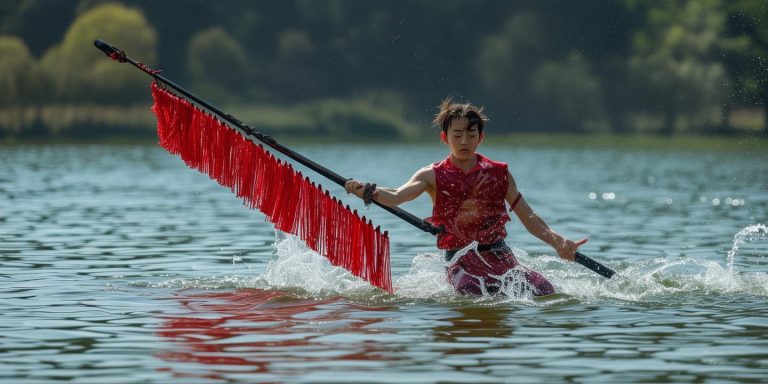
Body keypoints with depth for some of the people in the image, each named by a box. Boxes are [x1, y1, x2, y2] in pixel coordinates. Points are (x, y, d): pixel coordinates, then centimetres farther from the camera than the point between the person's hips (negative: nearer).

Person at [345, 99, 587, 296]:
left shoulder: (499, 174, 11)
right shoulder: (433, 176, 4)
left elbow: (528, 217, 11)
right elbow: (396, 197, -13)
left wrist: (558, 242, -5)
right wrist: (366, 191, -34)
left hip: (499, 255, 3)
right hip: (460, 262, -2)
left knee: (544, 291, -19)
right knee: (473, 293, -34)